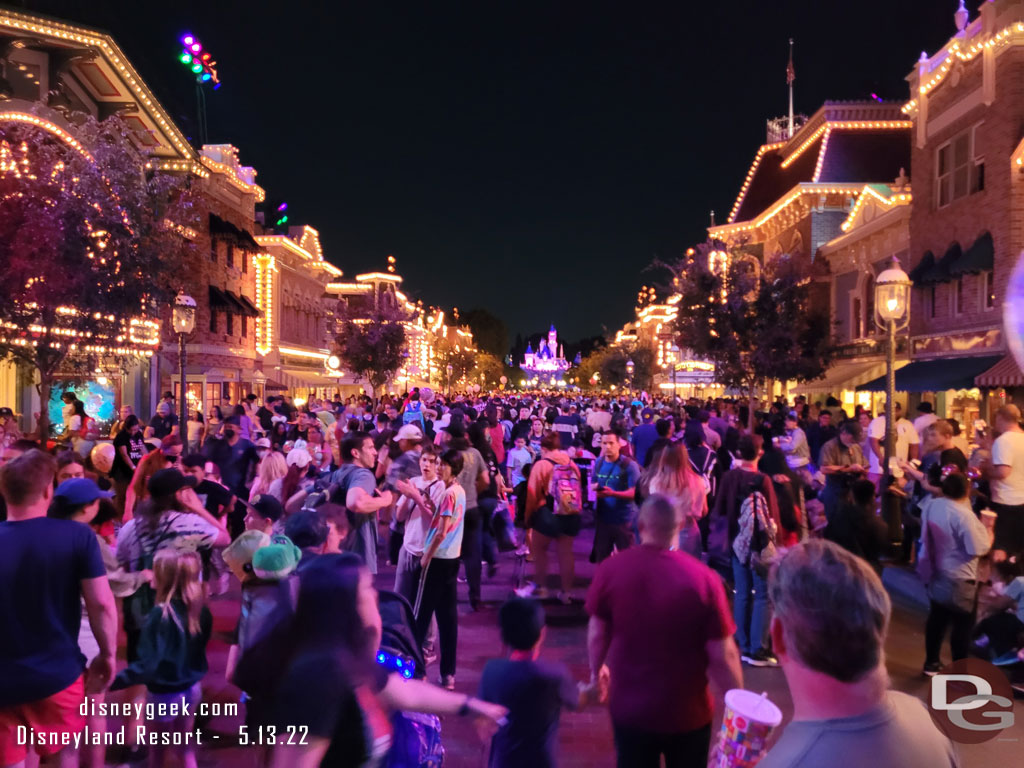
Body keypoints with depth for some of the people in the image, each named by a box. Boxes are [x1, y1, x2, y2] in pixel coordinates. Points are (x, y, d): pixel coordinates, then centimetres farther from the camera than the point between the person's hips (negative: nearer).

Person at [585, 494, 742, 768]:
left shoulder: (611, 569, -16)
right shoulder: (703, 577, -22)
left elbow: (597, 633, -3)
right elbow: (722, 656, -17)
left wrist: (596, 672, 17)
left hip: (629, 708, 2)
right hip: (687, 713, -1)